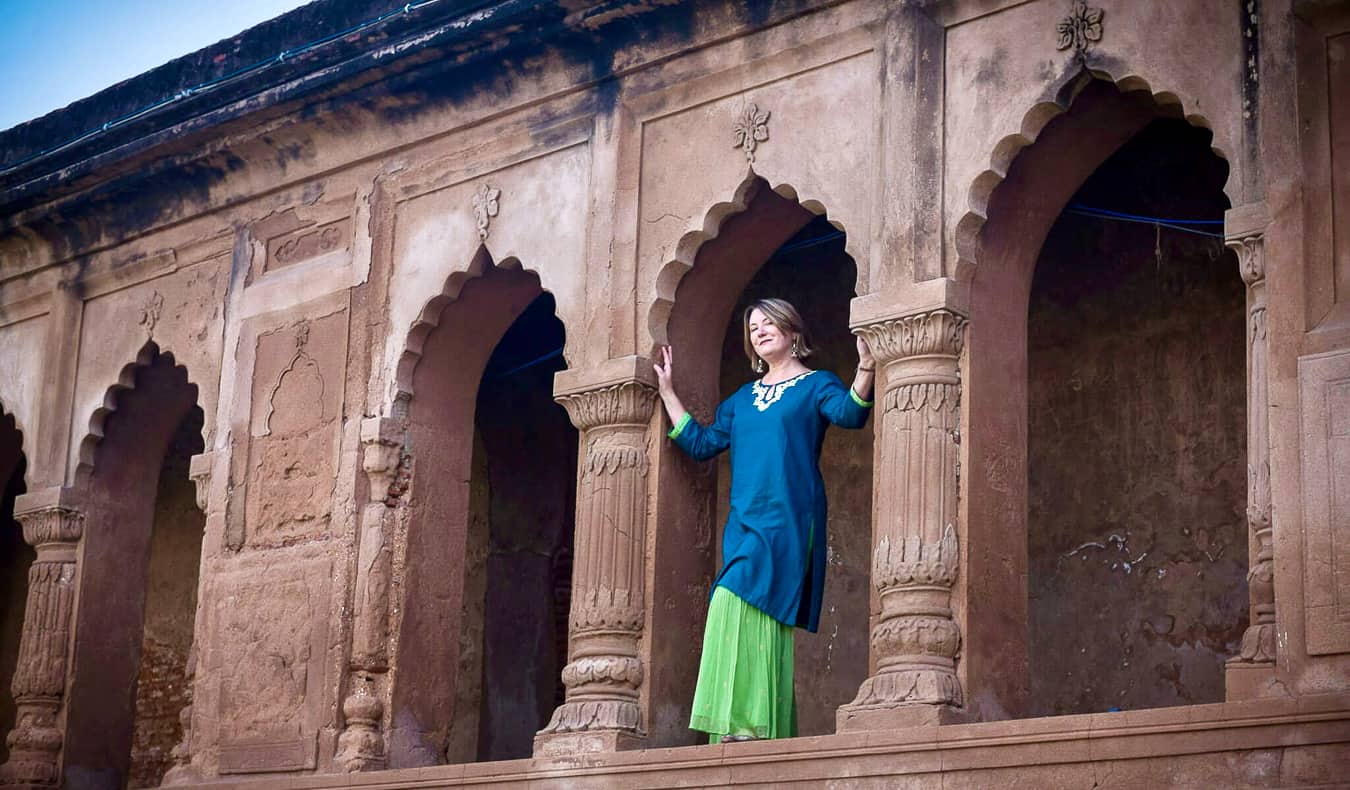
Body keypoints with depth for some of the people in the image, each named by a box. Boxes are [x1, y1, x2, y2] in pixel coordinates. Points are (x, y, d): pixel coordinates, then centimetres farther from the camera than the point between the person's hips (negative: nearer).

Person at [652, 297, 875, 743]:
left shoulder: (815, 385, 8)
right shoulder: (742, 399, 24)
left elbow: (849, 414, -12)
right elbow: (700, 443, 26)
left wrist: (866, 370, -28)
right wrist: (667, 392, 28)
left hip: (788, 522, -6)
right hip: (745, 522, 6)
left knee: (735, 604, -21)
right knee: (753, 623, -2)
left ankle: (749, 726, -23)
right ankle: (746, 728, -5)